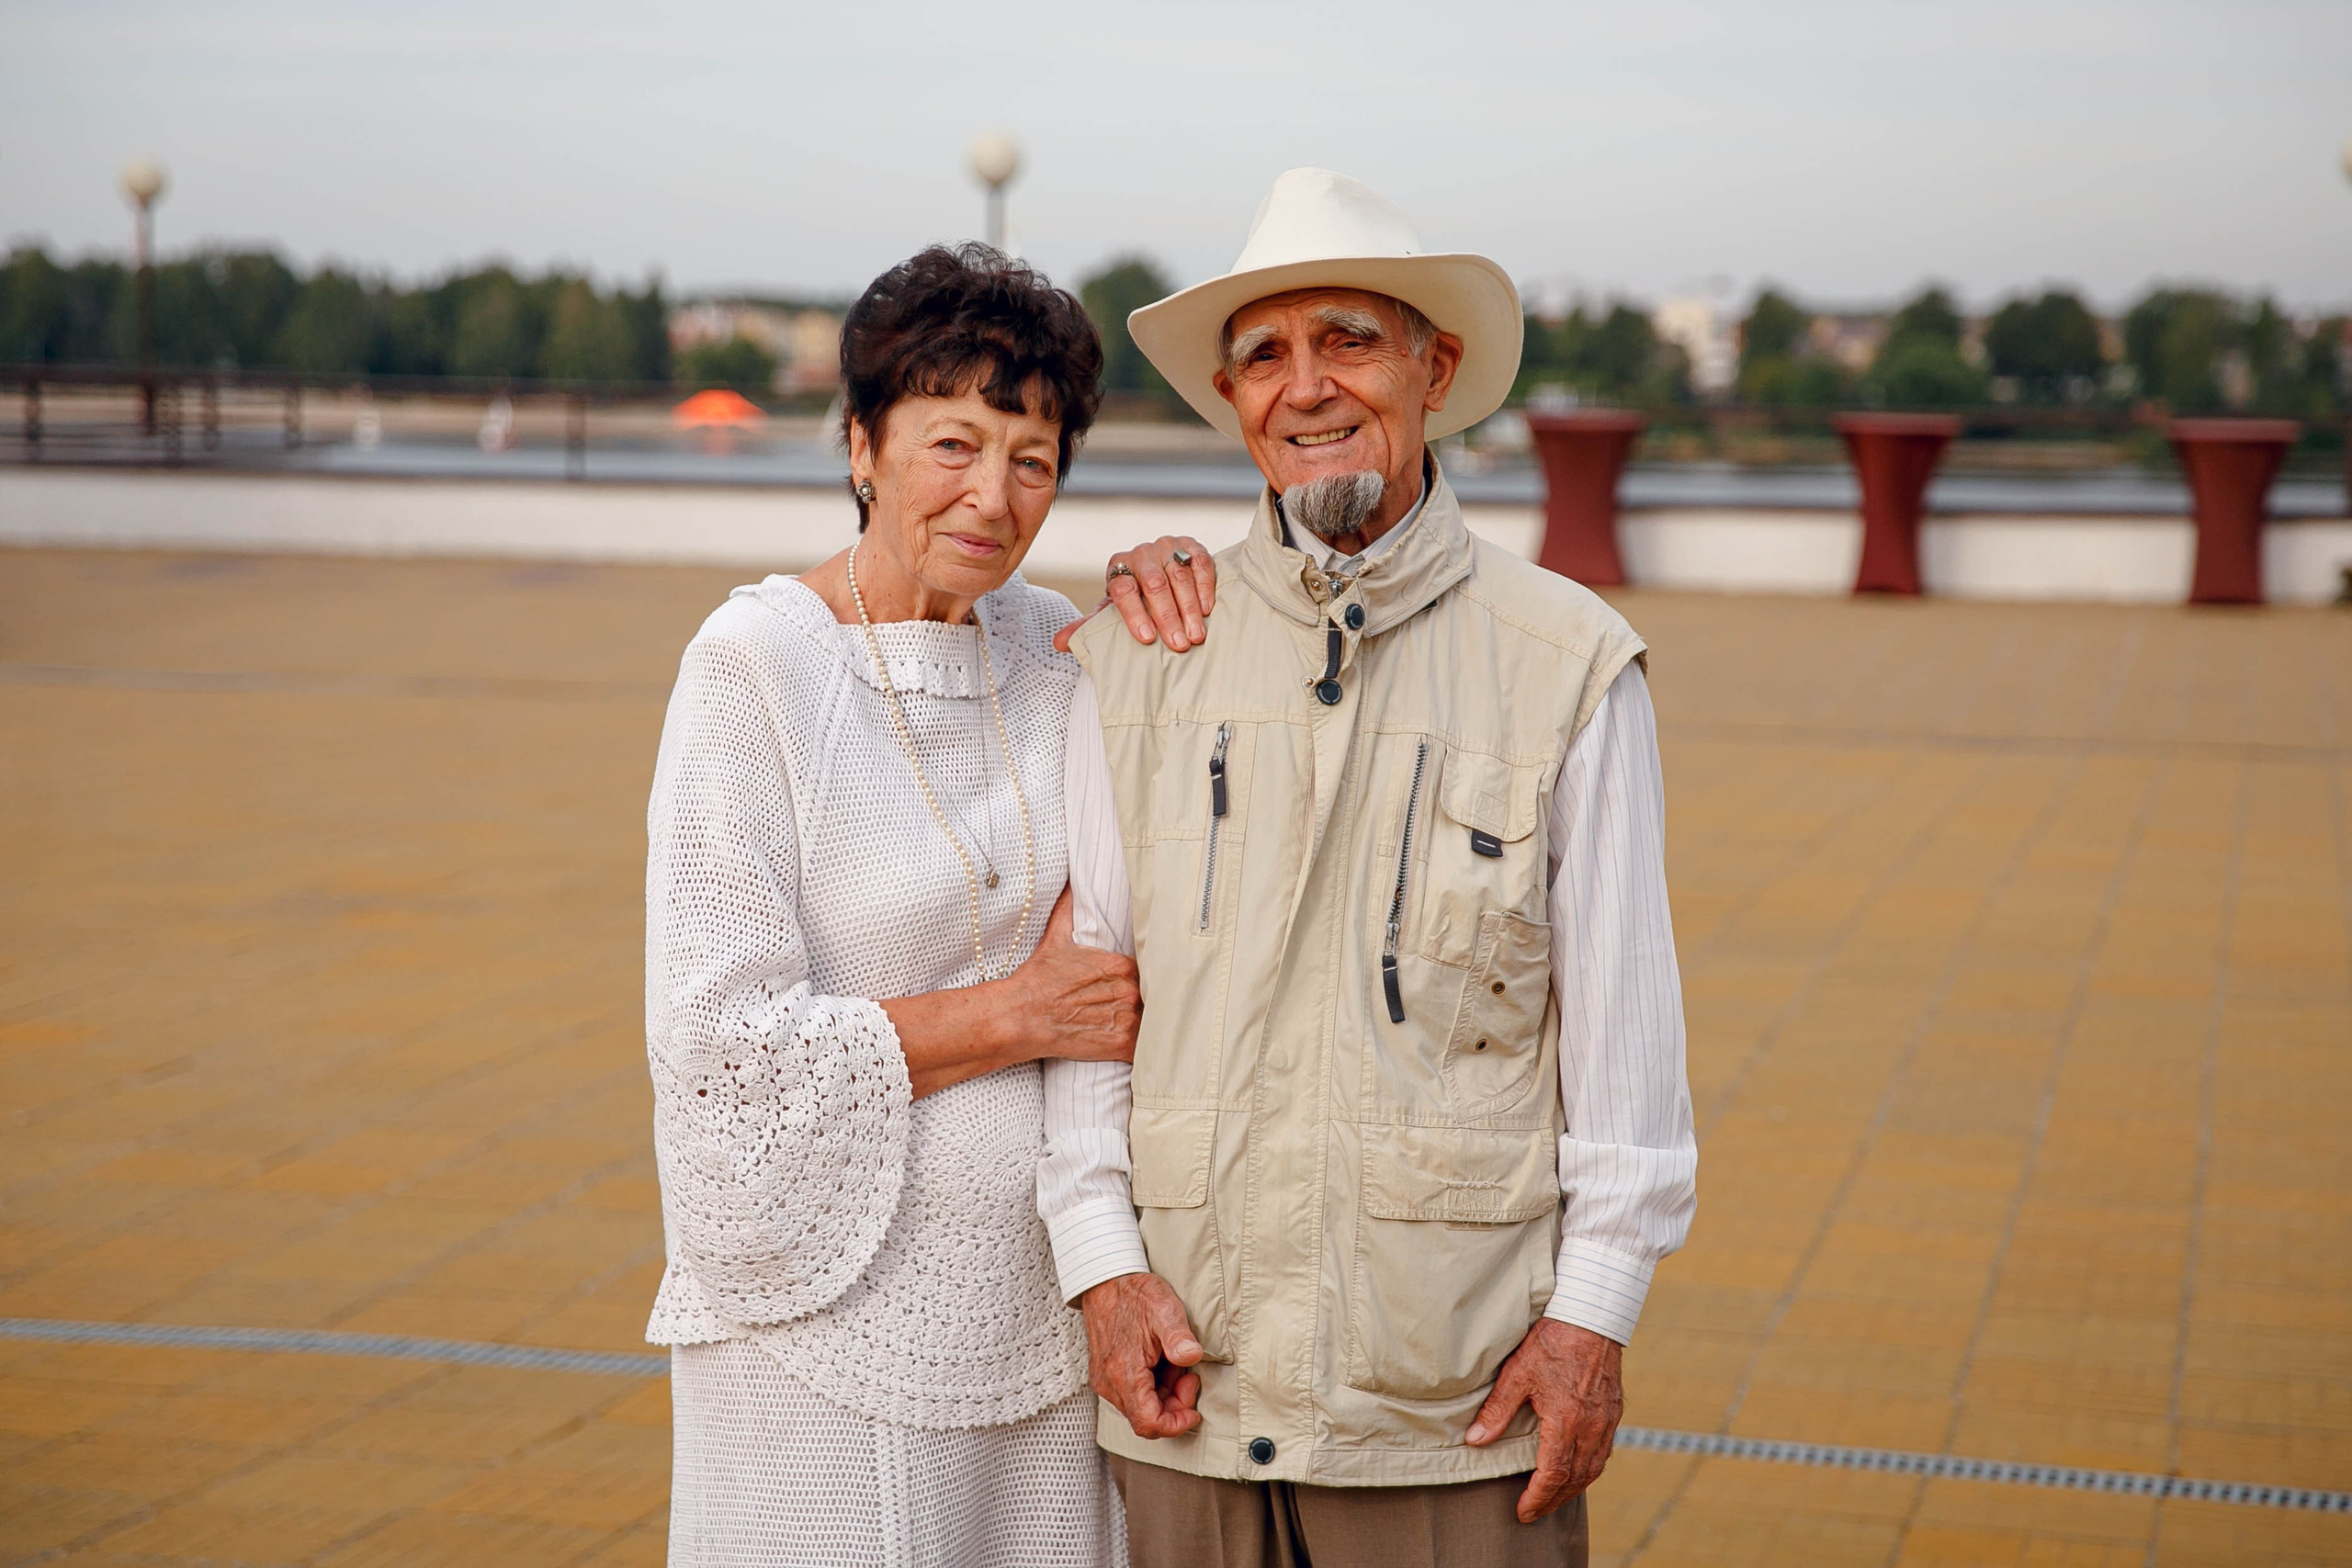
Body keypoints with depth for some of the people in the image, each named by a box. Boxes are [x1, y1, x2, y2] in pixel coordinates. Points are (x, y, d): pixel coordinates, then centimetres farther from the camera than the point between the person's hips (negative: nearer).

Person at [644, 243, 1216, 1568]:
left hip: (1041, 1301, 5)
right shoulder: (754, 664, -11)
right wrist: (1018, 1015, -12)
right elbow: (719, 1043, -16)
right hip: (834, 1308, -5)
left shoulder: (1053, 650, 5)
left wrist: (1180, 578, -1)